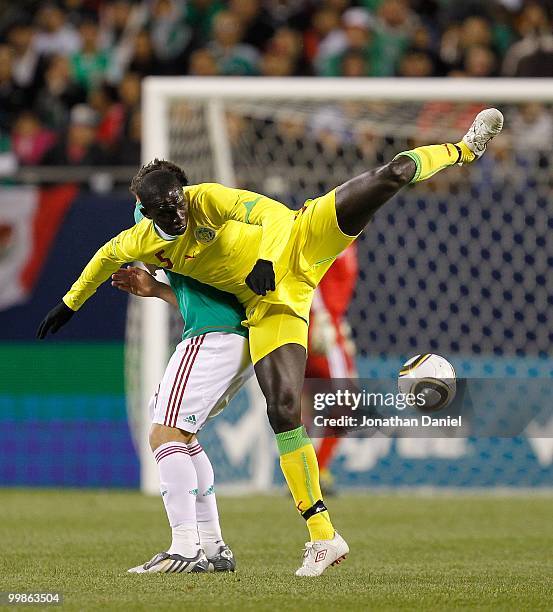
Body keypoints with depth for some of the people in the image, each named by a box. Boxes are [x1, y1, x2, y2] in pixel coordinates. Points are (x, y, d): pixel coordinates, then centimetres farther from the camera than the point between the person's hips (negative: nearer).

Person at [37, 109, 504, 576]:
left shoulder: (205, 199, -16)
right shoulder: (145, 242, 0)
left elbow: (269, 211, -25)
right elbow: (107, 256, 21)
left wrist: (265, 258, -40)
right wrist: (71, 303, 30)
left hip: (297, 243, -3)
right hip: (269, 303, 3)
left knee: (390, 176, -14)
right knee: (282, 408, -12)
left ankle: (461, 150, 21)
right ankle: (323, 536, -7)